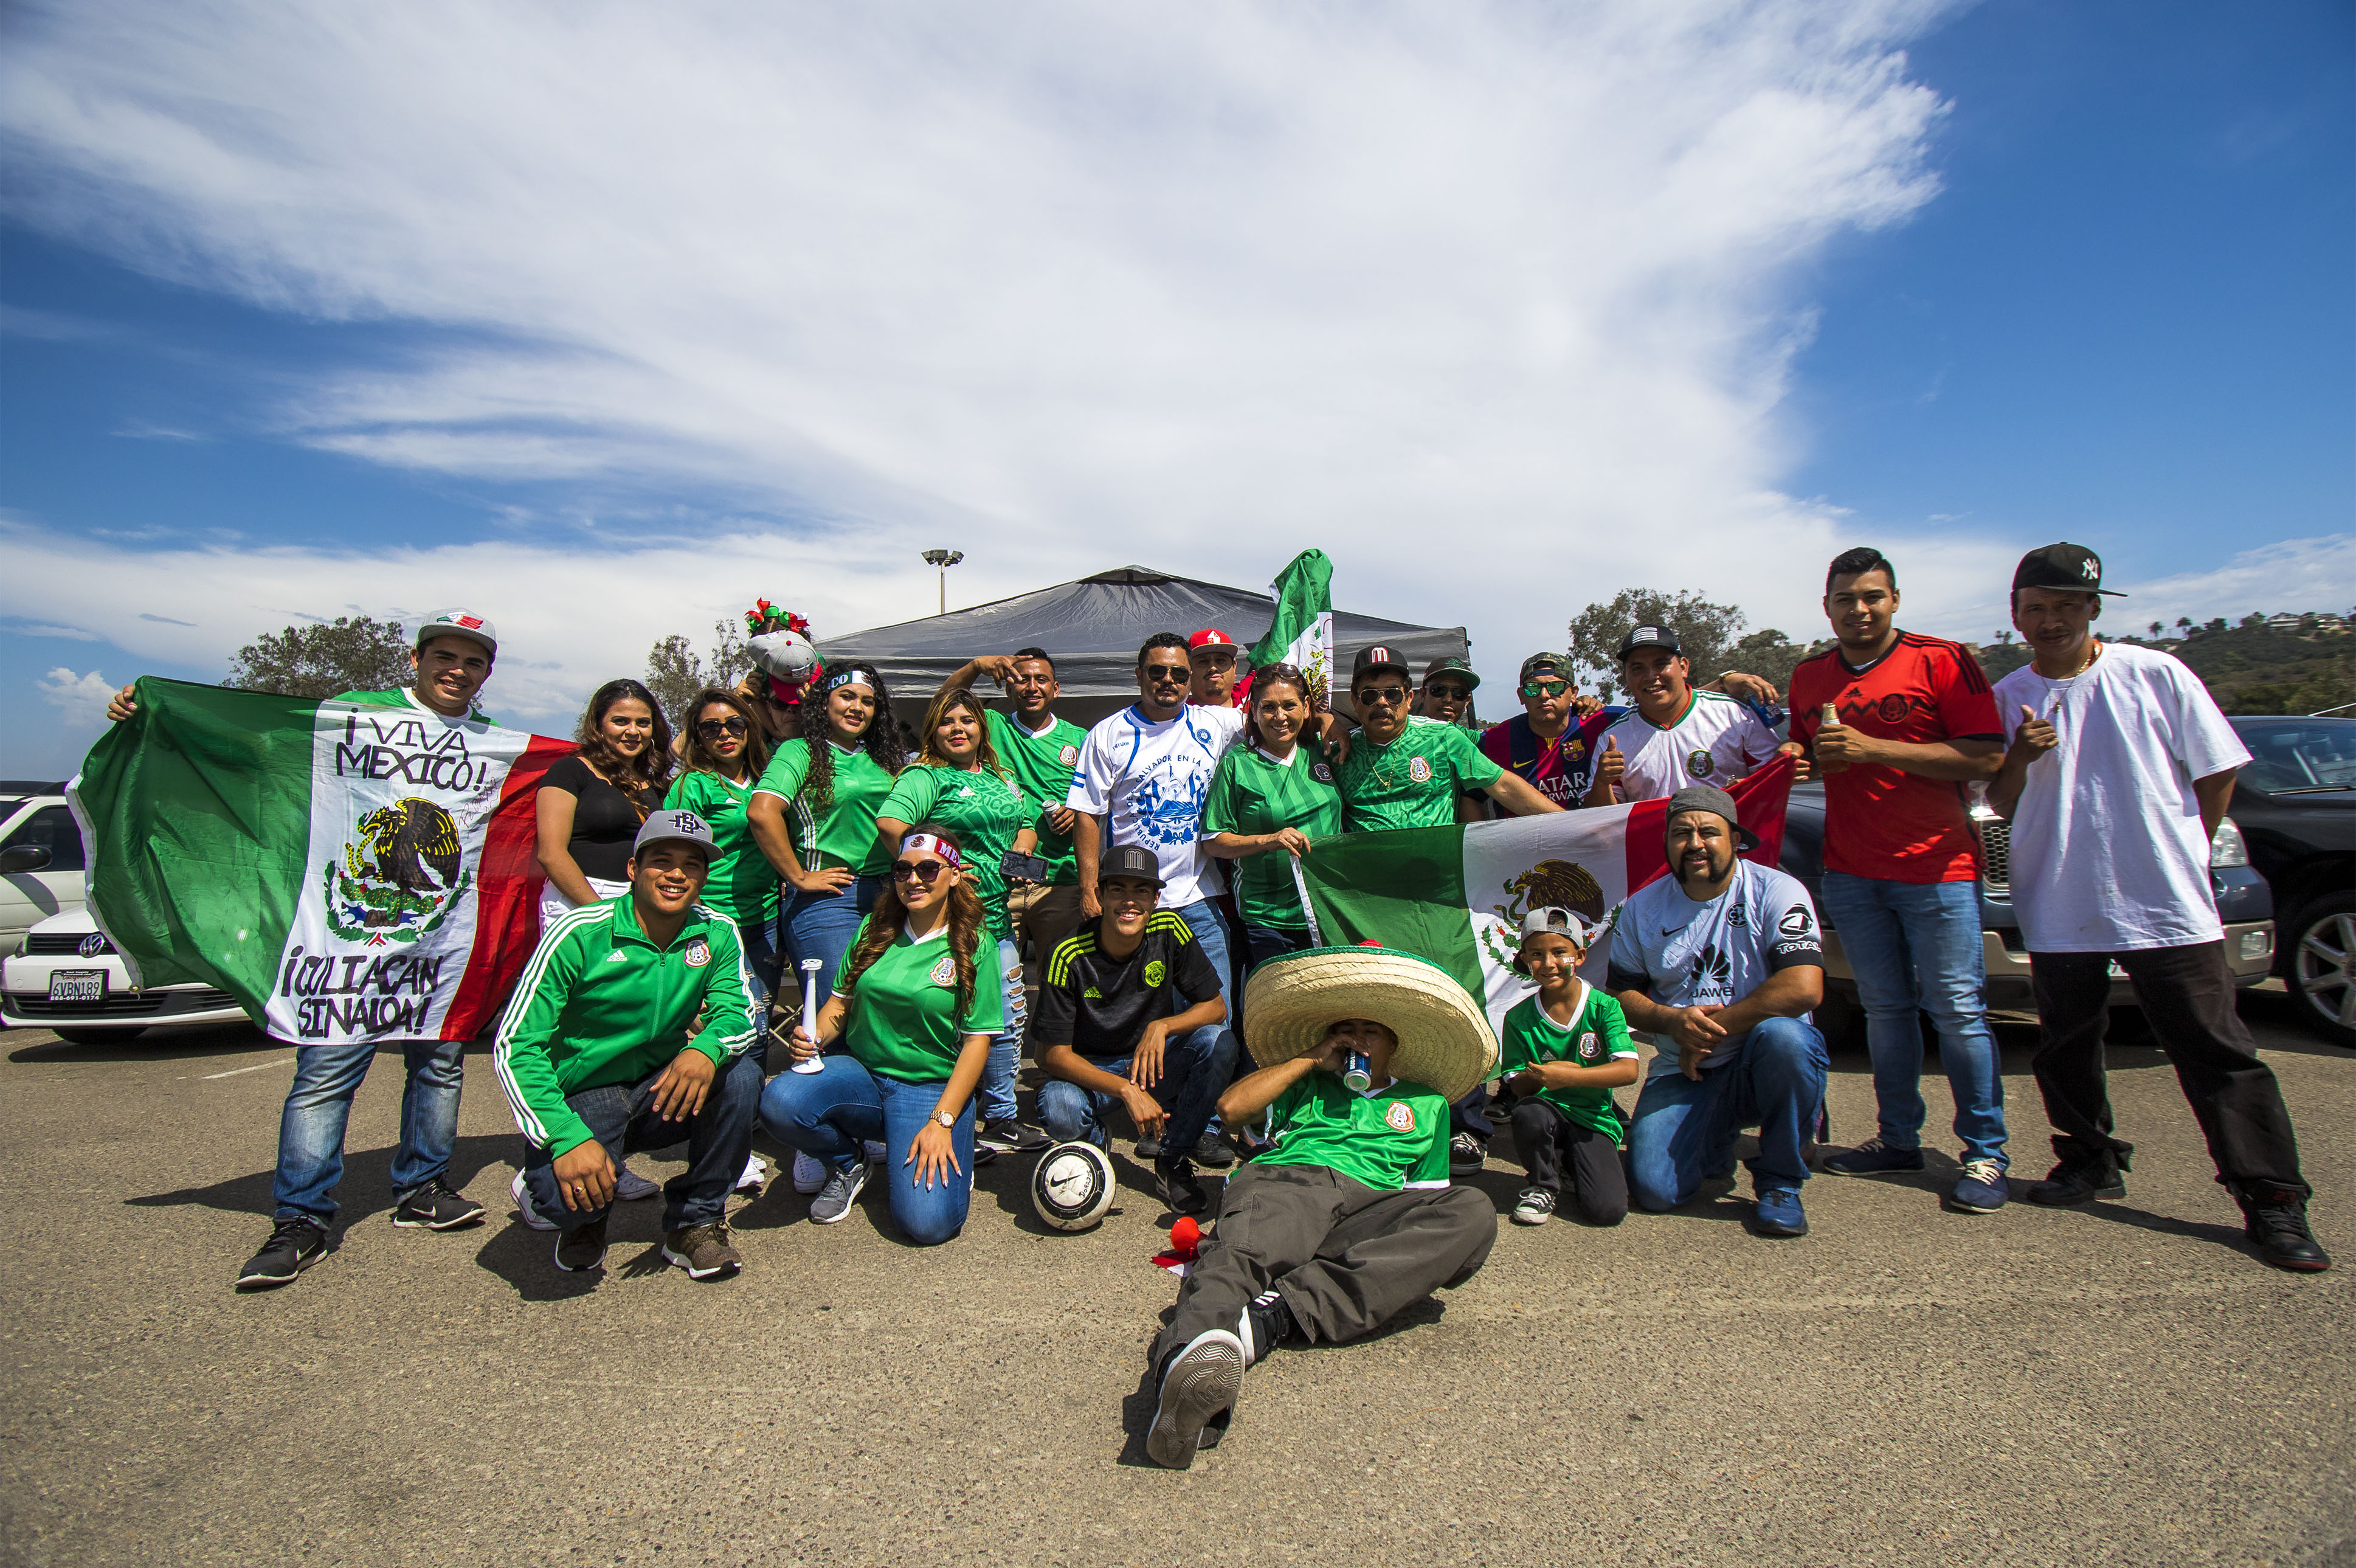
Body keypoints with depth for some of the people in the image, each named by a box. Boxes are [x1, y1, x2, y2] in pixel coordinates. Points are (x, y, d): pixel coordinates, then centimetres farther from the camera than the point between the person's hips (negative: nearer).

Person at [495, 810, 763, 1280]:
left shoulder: (717, 934, -5)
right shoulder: (579, 934, -16)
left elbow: (737, 1013, -11)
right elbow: (513, 1046, -19)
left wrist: (706, 1048, -38)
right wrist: (567, 1139, -32)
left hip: (659, 1095, 4)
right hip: (580, 1099, -3)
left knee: (741, 1074, -24)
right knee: (572, 1192, -32)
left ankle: (695, 1222, -4)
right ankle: (561, 1202, 10)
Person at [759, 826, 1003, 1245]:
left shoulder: (975, 944, -5)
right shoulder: (875, 928, 7)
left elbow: (977, 1041, -7)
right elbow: (841, 1002, 12)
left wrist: (942, 1121, -16)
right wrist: (814, 1036, -12)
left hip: (934, 1088, -3)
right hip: (860, 1072, 4)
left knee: (927, 1223, -23)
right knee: (778, 1102, -28)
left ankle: (947, 1158, 13)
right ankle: (848, 1163, 5)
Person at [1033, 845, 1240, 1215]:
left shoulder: (1170, 931, -13)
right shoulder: (1070, 955, -20)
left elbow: (1215, 1006, -7)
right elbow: (1054, 1054, -21)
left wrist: (1162, 1026, -27)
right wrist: (1127, 1090, -33)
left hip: (1153, 1060, 3)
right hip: (1089, 1071, -2)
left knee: (1220, 1043, -25)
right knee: (1059, 1113, -35)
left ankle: (1172, 1157, -5)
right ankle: (1094, 1140, 5)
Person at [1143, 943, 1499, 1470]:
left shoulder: (1426, 1104, 36)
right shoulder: (1307, 1086, 34)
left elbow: (1427, 1195, 26)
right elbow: (1232, 1105, 18)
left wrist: (1415, 1243, 3)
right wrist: (1310, 1058, 21)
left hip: (1368, 1205, 1)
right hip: (1284, 1179, 0)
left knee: (1472, 1212, -31)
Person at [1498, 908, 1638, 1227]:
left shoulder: (1603, 1007, -6)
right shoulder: (1519, 1018, -2)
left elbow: (1629, 1070, -17)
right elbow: (1516, 1085, -2)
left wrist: (1569, 1076, -30)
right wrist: (1538, 1075, -25)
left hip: (1592, 1118, -1)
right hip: (1547, 1109, 1)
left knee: (1607, 1210, -21)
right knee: (1528, 1113, -36)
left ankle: (1574, 1164, 15)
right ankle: (1544, 1185, -4)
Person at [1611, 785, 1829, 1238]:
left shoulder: (1776, 891, -9)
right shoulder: (1642, 908, 2)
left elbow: (1804, 988, -22)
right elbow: (1621, 994, 6)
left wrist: (1710, 1030, -18)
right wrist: (1675, 1022, -15)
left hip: (1761, 1064, -2)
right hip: (1684, 1071, 2)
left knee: (1782, 1036, -37)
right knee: (1655, 1190, -16)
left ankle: (1780, 1182, -12)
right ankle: (1716, 1142, 21)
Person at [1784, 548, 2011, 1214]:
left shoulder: (1941, 661, -5)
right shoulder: (1809, 676, 12)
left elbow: (1987, 759, -13)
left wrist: (1873, 748, -18)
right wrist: (1815, 759, 4)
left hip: (1937, 866, -4)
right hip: (1850, 871, 5)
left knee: (1958, 1009, -1)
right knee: (1884, 1008, 11)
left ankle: (1985, 1154, 10)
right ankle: (1899, 1138, 21)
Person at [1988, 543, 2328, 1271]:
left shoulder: (2156, 676, 0)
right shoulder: (2007, 697, 4)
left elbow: (2217, 772, 6)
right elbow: (2002, 806, 5)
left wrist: (2182, 857, 4)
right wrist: (2021, 757, -14)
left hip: (2166, 907, -2)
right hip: (2059, 911, 3)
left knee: (2217, 1053, -1)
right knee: (2065, 1049, 12)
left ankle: (2272, 1199, 7)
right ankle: (2090, 1161, 29)